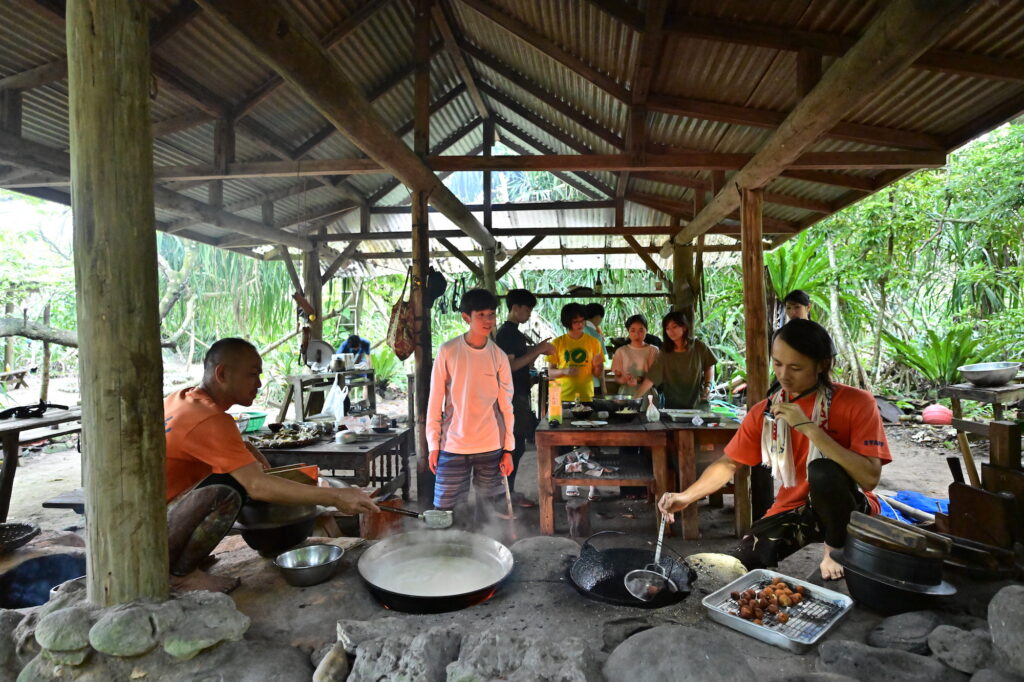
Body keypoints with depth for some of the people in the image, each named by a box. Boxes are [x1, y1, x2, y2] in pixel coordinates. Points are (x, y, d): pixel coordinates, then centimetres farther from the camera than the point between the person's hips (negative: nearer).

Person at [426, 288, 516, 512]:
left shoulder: (499, 356, 2)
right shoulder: (448, 351, -3)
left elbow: (506, 405, 5)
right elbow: (435, 401, 0)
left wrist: (508, 449, 2)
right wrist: (433, 445, -1)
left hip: (491, 447, 1)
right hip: (453, 446, -1)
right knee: (446, 510, 2)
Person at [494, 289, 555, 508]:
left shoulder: (516, 333, 17)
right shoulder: (505, 332, -13)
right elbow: (509, 365, -22)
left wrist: (538, 350, 5)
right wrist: (537, 350, -20)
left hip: (519, 395, 10)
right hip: (512, 397, -10)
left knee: (516, 445, 13)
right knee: (514, 446, -8)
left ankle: (508, 492, 22)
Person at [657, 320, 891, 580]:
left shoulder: (856, 402, -16)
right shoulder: (765, 411, -4)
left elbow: (869, 477, -27)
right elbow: (728, 463, 2)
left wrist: (809, 427, -33)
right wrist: (686, 496, -14)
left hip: (848, 510, -3)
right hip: (794, 509, 4)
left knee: (823, 470, -34)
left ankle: (836, 550, -6)